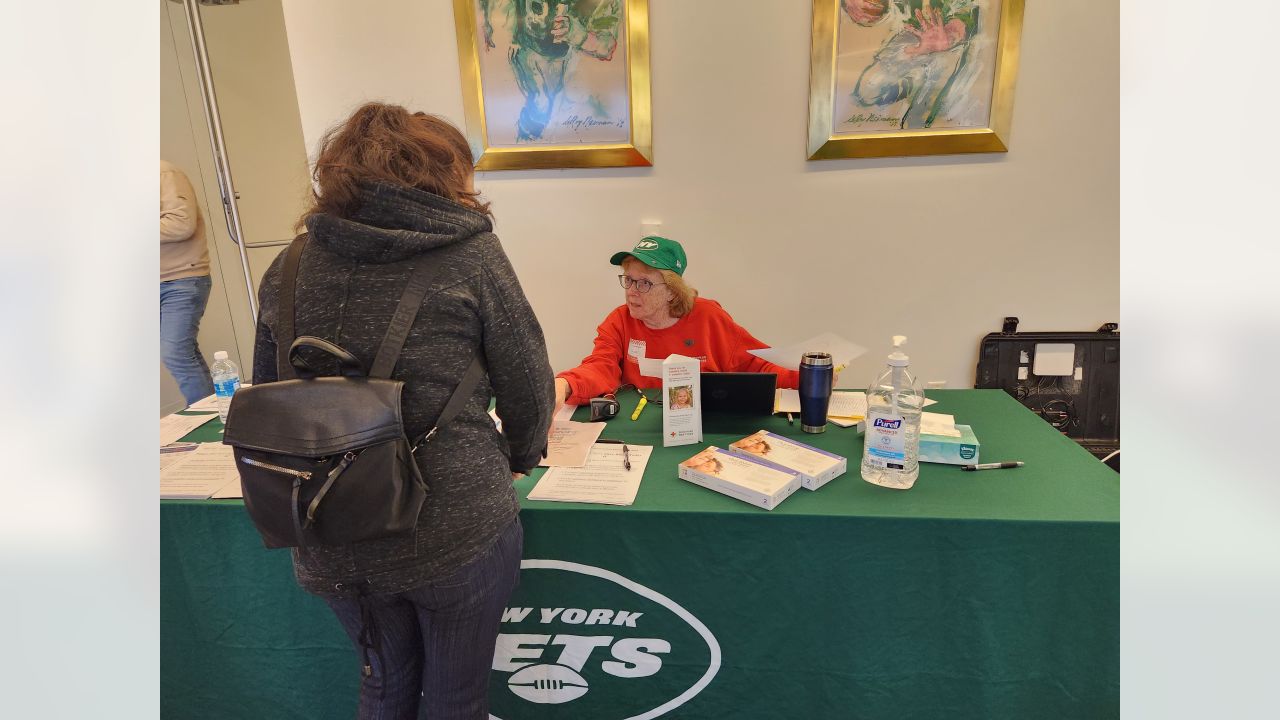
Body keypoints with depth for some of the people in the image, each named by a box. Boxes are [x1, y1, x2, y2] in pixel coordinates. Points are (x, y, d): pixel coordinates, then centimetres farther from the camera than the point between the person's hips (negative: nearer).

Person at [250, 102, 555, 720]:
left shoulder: (289, 268, 1)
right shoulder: (469, 254, -10)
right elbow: (527, 386, -4)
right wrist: (521, 458, 16)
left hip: (330, 544, 4)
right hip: (455, 533, -4)